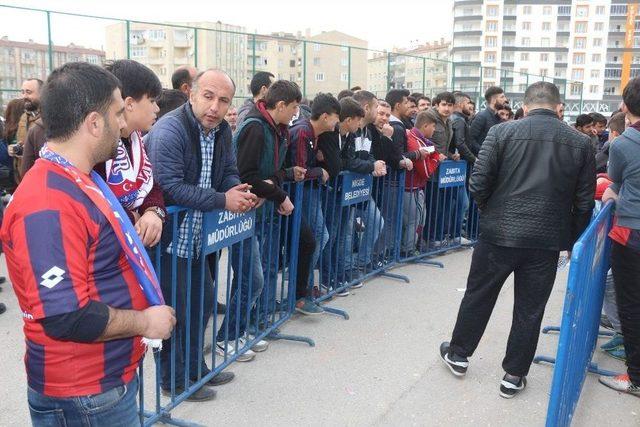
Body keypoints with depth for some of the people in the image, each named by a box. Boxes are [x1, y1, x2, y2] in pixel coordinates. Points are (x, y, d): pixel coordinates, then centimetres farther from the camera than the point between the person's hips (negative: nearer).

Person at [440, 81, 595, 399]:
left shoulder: (501, 132, -6)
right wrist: (572, 239, 14)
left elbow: (478, 184, -9)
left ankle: (458, 354, 31)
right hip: (548, 240, 1)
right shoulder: (580, 143, 0)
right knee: (529, 310, 12)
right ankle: (514, 375, 23)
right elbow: (584, 202, 2)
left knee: (478, 297, 16)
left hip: (498, 233, -1)